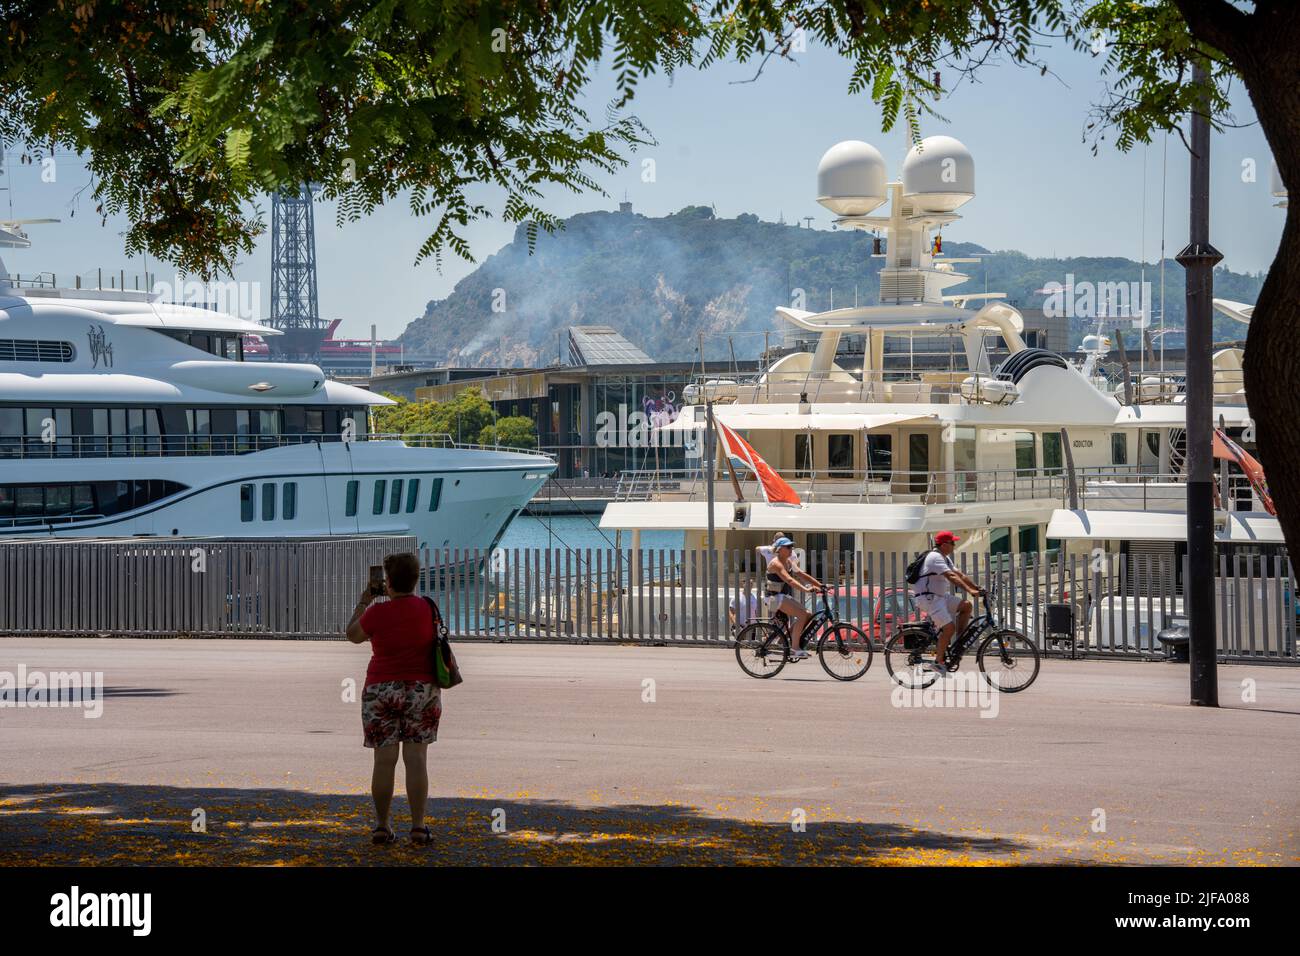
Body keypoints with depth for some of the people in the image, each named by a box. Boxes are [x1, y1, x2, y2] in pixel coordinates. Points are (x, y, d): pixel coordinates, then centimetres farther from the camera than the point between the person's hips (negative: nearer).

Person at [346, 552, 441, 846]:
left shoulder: (377, 613, -9)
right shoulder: (428, 608, -1)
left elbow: (353, 634, 10)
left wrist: (364, 601, 20)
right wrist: (394, 598, 27)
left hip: (381, 691, -1)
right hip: (422, 690, 2)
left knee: (384, 760, 3)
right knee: (416, 760, 2)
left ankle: (382, 827, 6)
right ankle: (418, 828, 0)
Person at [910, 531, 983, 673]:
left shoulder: (945, 558, 15)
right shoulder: (935, 557, -18)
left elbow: (959, 575, 13)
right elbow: (952, 577, -27)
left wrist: (977, 587, 4)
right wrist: (970, 591, -33)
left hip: (940, 596, 10)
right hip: (928, 597, -10)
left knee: (966, 605, 0)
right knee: (949, 627, -18)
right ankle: (938, 661, -8)